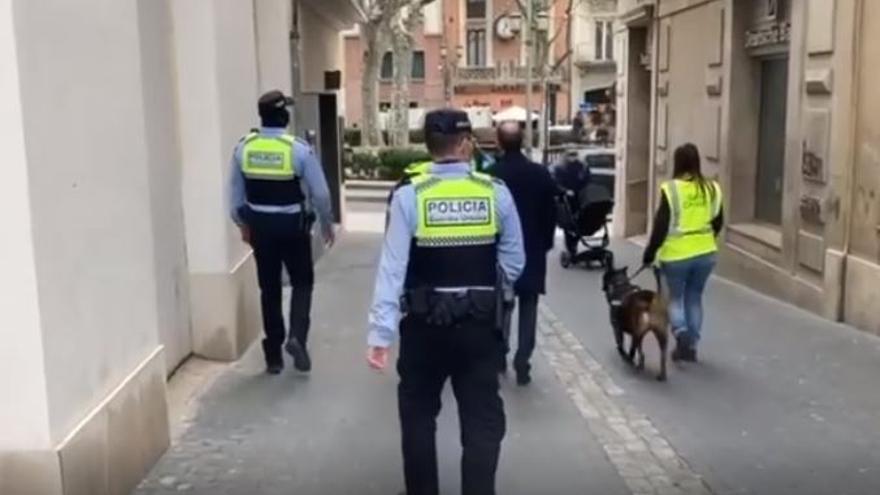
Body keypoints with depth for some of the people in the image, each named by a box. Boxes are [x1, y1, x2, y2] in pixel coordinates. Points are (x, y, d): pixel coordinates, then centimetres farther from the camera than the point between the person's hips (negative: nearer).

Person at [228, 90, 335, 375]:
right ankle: (297, 337, -6)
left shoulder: (243, 148, -3)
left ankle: (273, 356, 19)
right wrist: (326, 223, 8)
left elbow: (235, 193, 5)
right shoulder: (299, 149, -13)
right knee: (302, 282, 15)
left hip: (259, 225, 3)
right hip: (292, 225, -3)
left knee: (269, 289, 13)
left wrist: (243, 224, 20)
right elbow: (320, 193, -8)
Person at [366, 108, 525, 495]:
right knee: (483, 420, 9)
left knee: (418, 415, 20)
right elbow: (513, 266, 0)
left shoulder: (409, 195, -10)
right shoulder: (496, 193, -6)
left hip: (424, 323, 0)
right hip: (480, 323, 0)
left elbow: (392, 269, -14)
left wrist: (380, 333, -12)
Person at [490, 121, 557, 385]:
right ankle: (522, 363, 0)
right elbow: (551, 214, -1)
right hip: (533, 250, 0)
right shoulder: (541, 174, -6)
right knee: (528, 308, 6)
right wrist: (545, 244, 10)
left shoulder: (490, 175, -11)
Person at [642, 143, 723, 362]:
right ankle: (691, 345, 19)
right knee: (694, 297, 17)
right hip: (705, 253, 4)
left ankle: (681, 333, -9)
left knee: (675, 297, 14)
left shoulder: (671, 189, -12)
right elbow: (718, 222, 10)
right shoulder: (712, 188, 2)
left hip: (676, 253, -4)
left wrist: (650, 252, -3)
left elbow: (661, 225, -12)